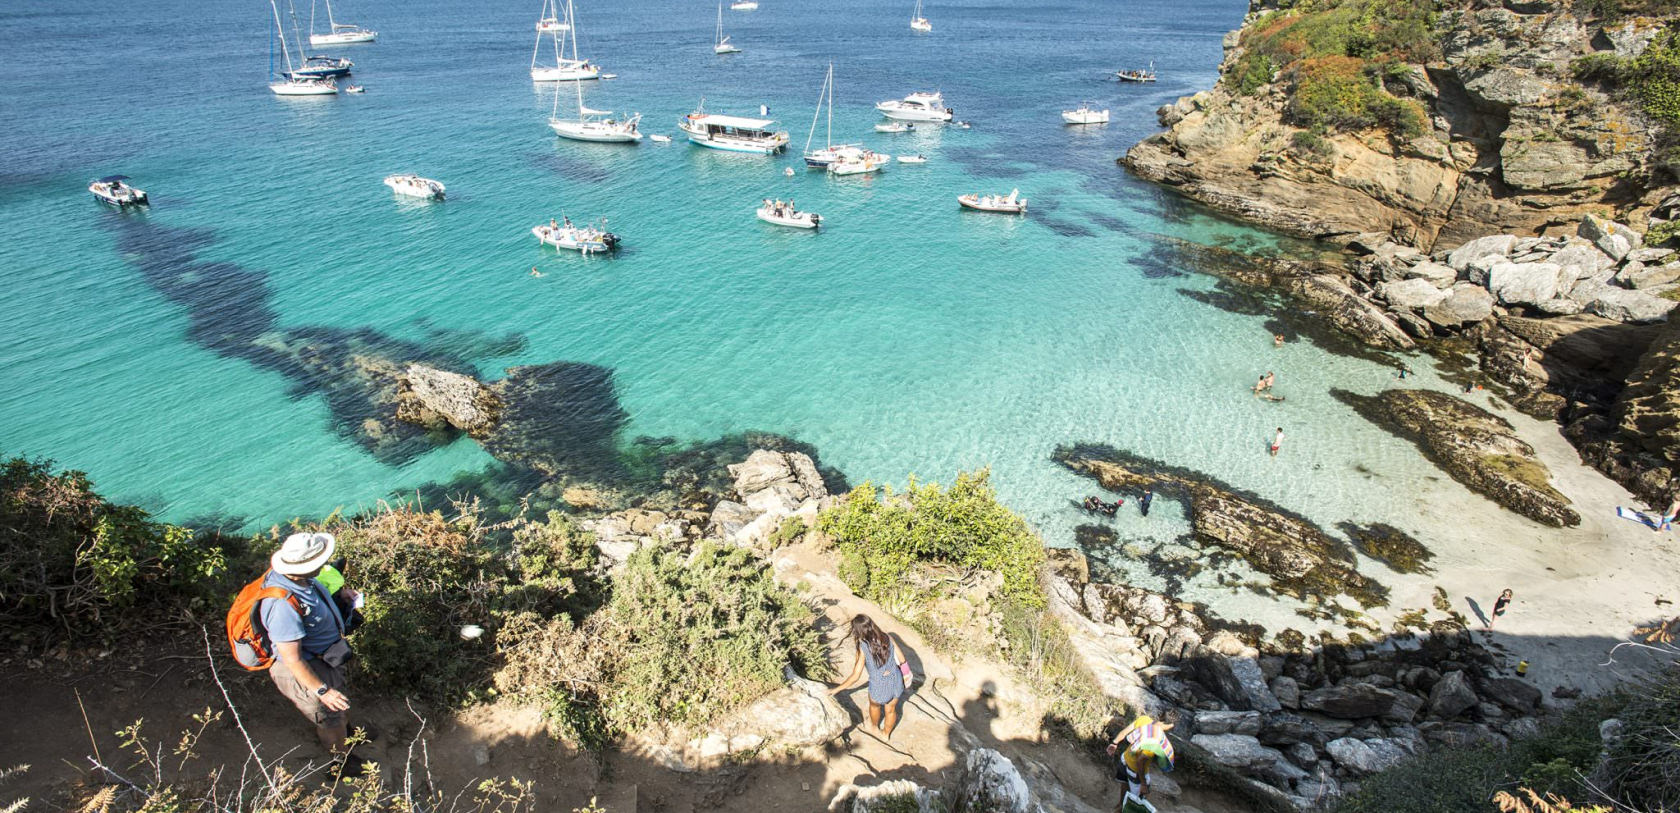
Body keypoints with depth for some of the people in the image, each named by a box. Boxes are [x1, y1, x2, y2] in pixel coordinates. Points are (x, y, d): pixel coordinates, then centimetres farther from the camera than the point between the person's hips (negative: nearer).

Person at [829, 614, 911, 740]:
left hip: (879, 689, -3)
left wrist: (837, 689, -8)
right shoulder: (887, 638, -14)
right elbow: (902, 659, -6)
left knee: (874, 706, 33)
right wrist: (904, 674, 15)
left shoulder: (863, 648, -23)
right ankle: (886, 734, 56)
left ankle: (875, 727, 61)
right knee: (891, 710, 31)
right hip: (896, 683, 3)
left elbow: (855, 677, -19)